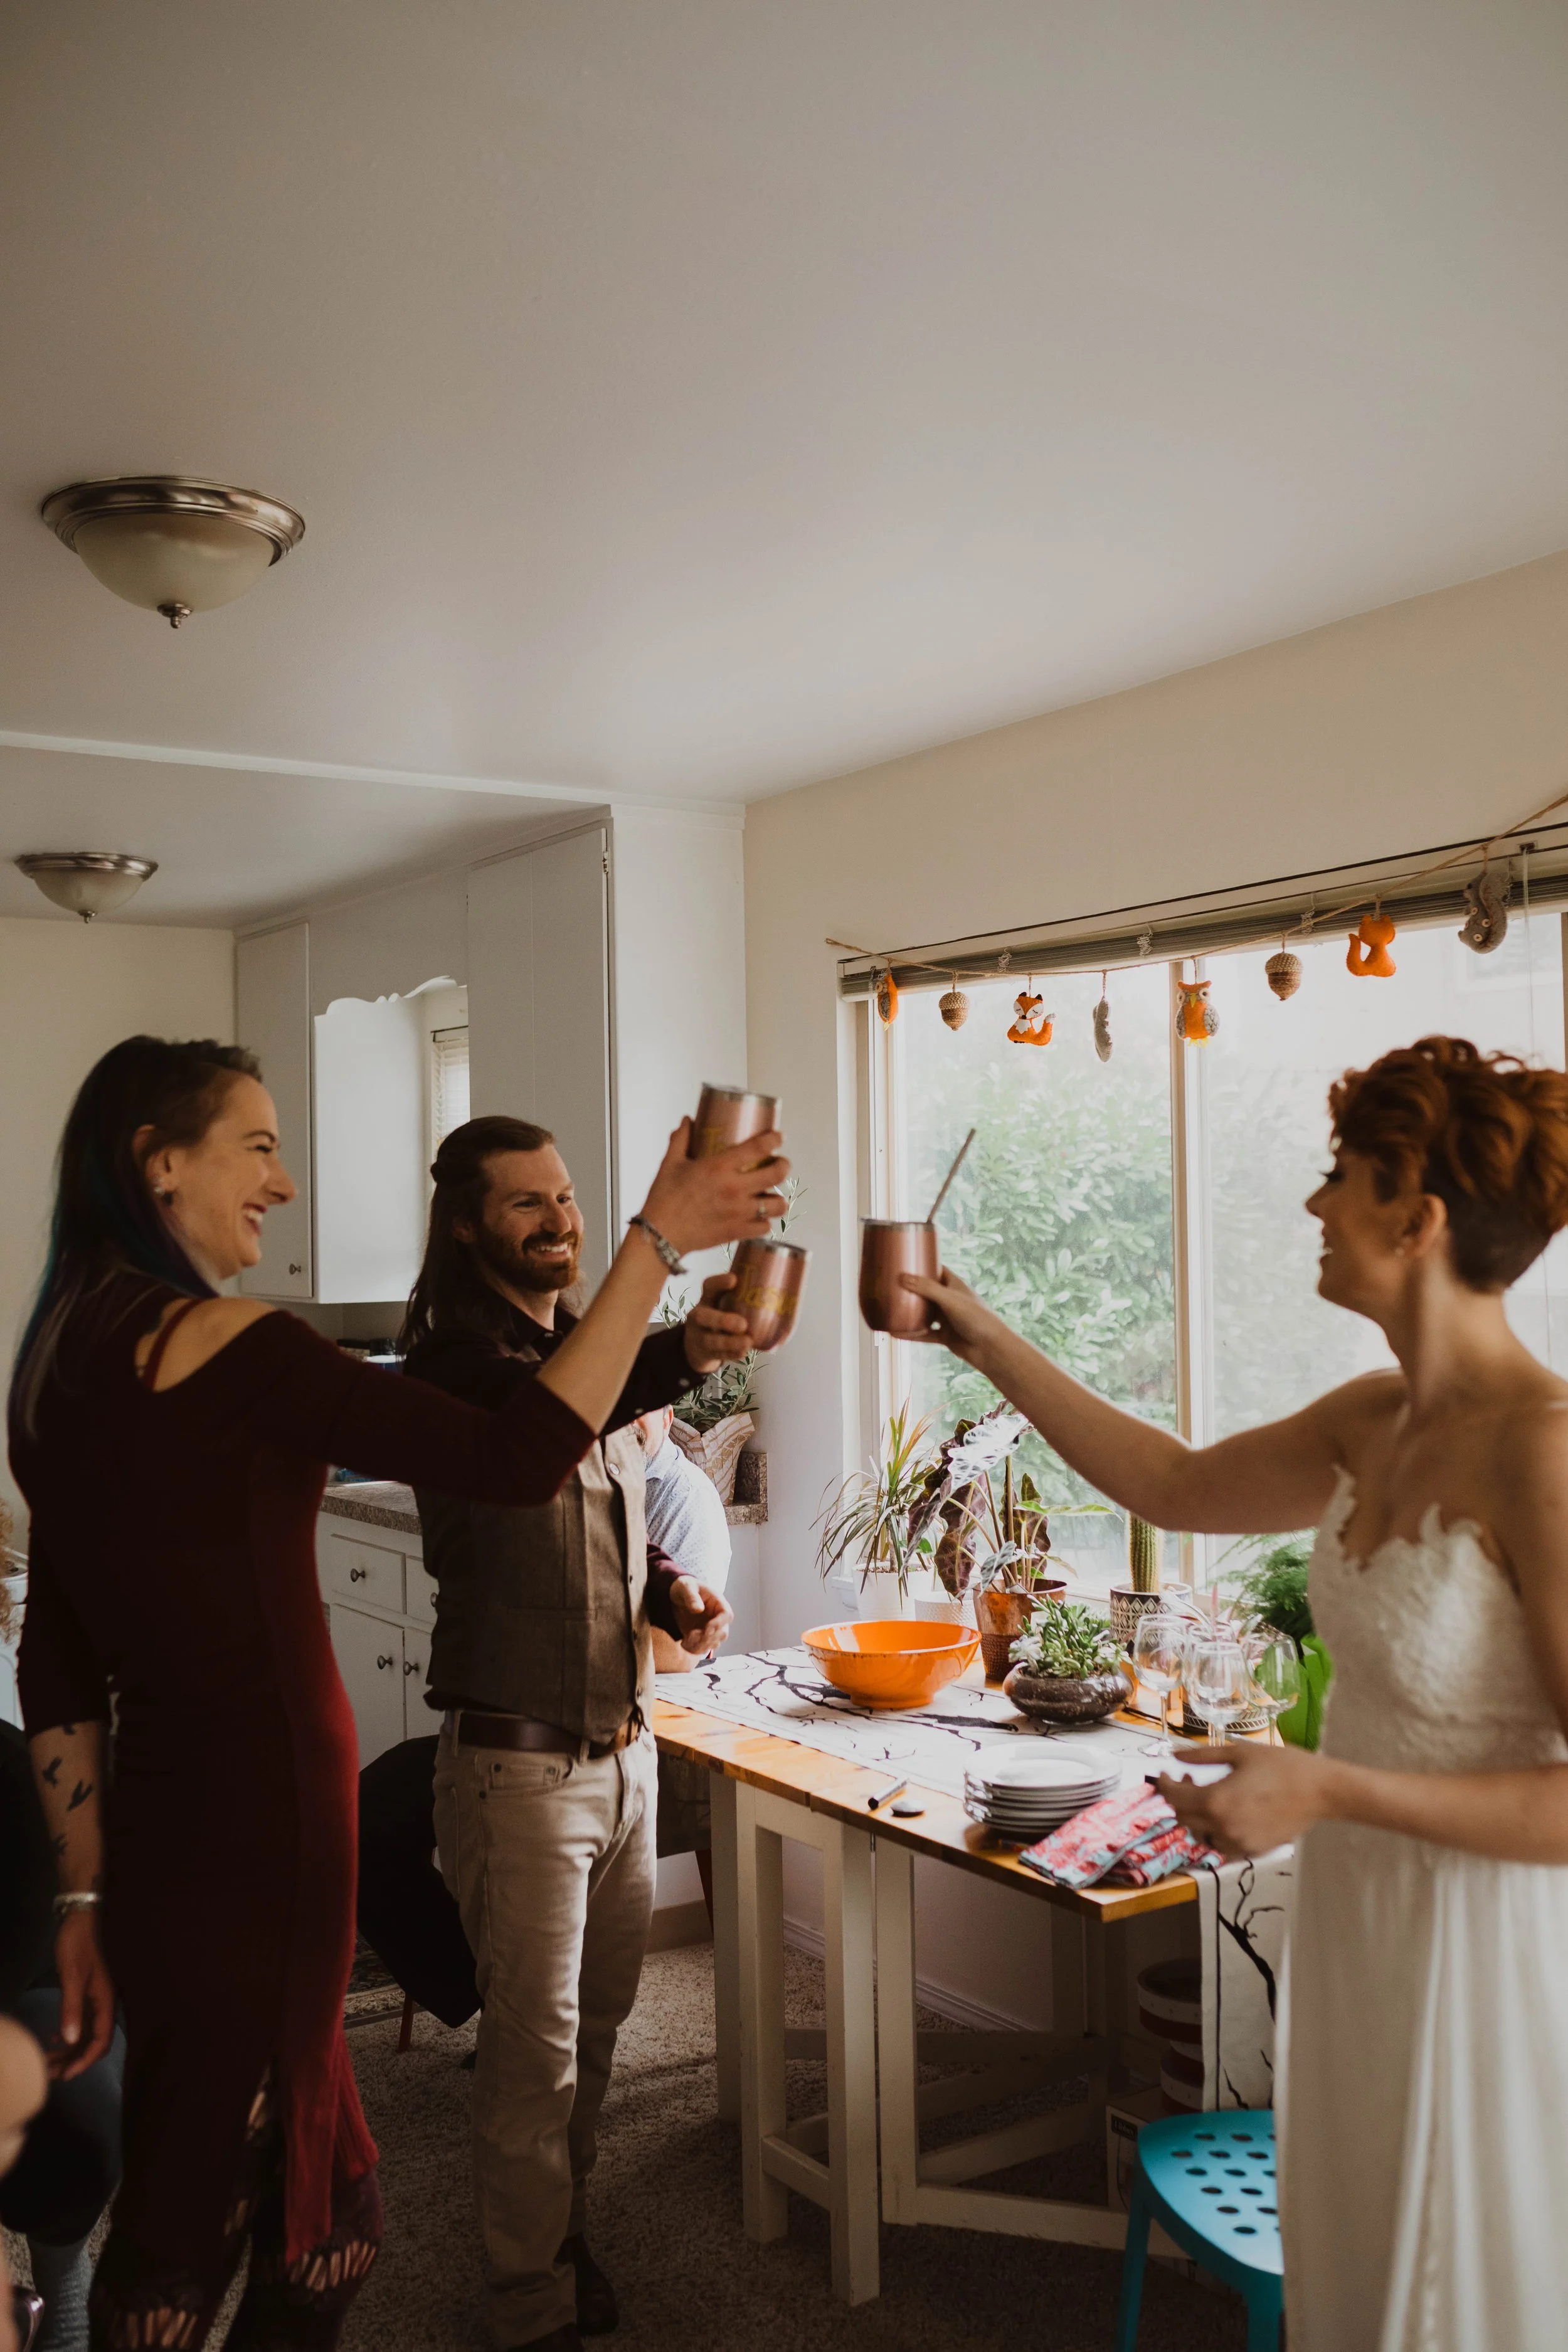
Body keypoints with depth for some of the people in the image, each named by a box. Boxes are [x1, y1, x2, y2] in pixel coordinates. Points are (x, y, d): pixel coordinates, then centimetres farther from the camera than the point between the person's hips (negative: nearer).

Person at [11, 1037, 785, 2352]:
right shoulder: (218, 1344, -18)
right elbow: (518, 1460, -23)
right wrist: (657, 1241, -18)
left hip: (160, 1844, 8)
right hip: (253, 1851, -8)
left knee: (330, 2220, 20)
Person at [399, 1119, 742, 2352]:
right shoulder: (457, 1357, -15)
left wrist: (672, 1592, 3)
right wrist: (676, 1356, -55)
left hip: (622, 1743, 7)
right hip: (518, 1761, -7)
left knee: (599, 2019, 19)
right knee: (537, 2047, 4)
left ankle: (562, 2234, 39)